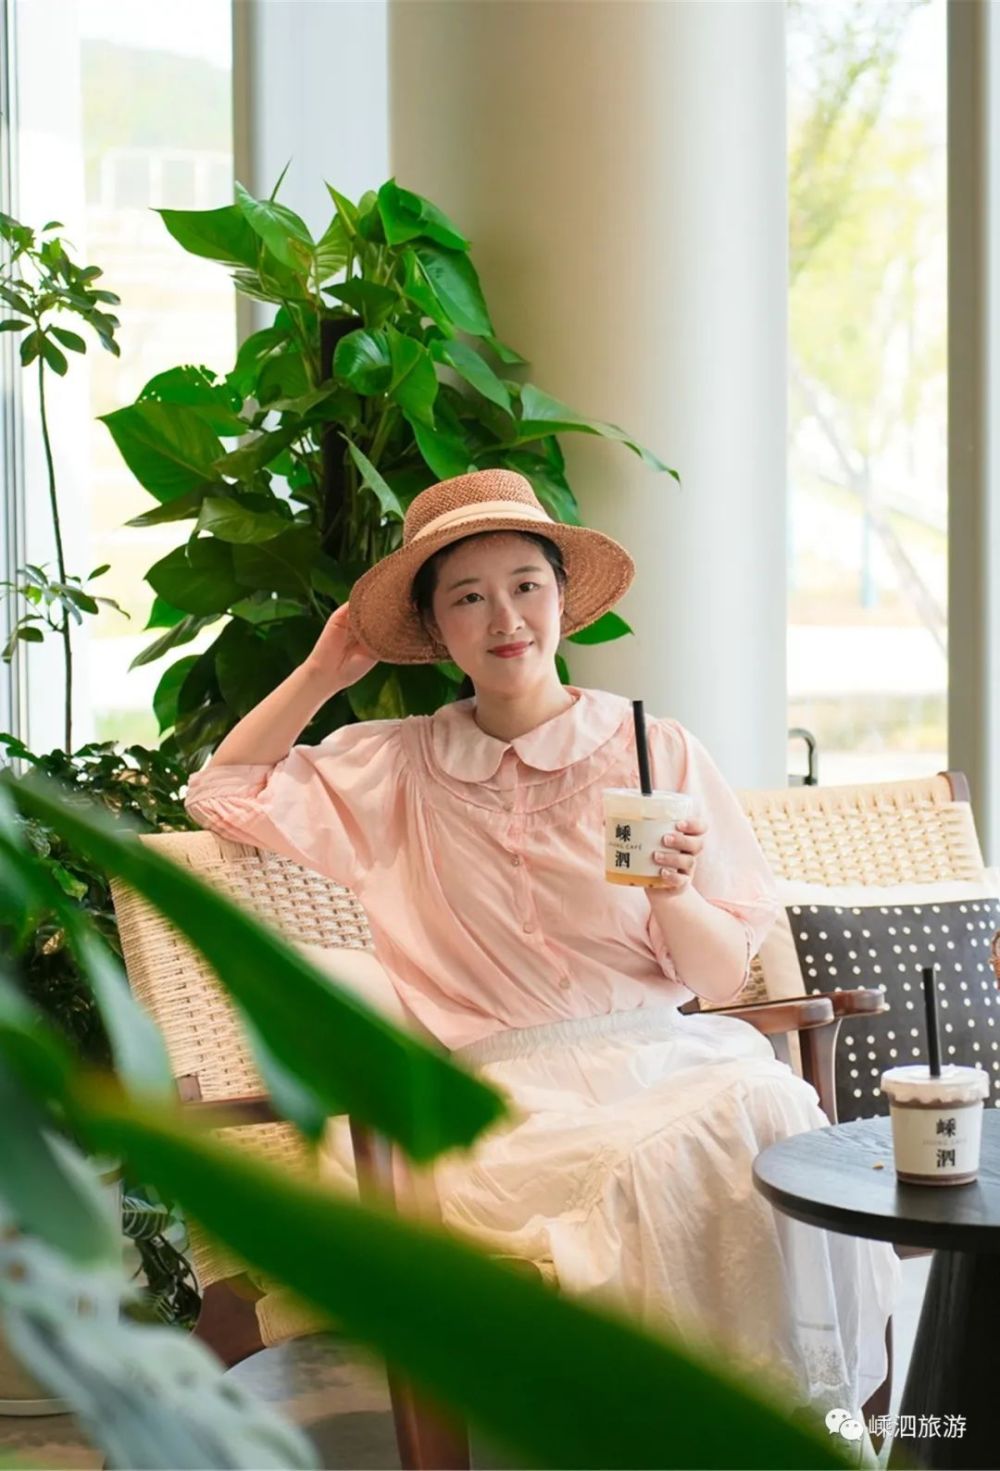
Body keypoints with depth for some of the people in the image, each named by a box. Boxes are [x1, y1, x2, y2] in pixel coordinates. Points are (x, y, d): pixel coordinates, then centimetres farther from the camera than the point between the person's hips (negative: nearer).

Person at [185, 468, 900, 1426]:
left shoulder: (658, 753, 9)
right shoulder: (398, 765, 14)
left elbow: (724, 979, 9)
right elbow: (223, 796, 20)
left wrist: (674, 892, -12)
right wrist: (326, 668, 17)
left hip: (668, 1052, 1)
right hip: (511, 1094, -1)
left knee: (768, 1115, -34)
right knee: (656, 1167, -34)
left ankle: (815, 1416, -19)